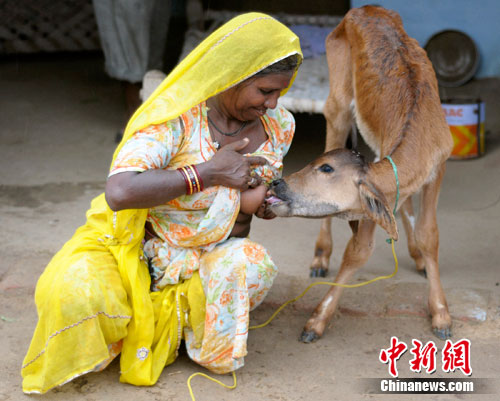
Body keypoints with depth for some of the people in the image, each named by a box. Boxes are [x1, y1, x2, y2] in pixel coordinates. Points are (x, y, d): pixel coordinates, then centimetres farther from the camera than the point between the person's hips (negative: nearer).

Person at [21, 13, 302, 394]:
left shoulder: (278, 125, -3)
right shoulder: (176, 115, -23)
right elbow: (119, 192, -37)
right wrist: (207, 173, -30)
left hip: (205, 259, 4)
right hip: (131, 247, -3)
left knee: (253, 266, -31)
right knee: (74, 292, -34)